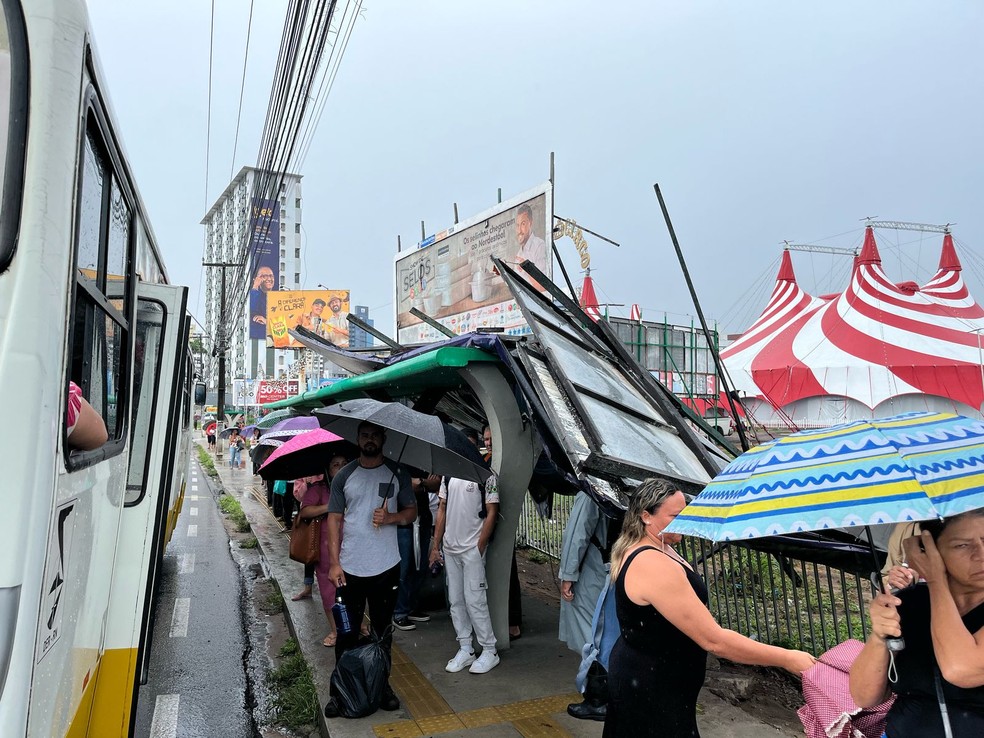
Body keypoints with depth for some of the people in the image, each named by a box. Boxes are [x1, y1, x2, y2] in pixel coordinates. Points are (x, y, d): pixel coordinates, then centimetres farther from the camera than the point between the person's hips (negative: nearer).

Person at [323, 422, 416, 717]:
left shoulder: (397, 474, 2)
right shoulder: (344, 476, 1)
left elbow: (411, 511, 6)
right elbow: (334, 519, 0)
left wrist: (390, 518, -16)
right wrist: (334, 562, -7)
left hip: (386, 568, 1)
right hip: (349, 568, 0)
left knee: (383, 630, 14)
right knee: (347, 631, 7)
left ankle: (382, 683, 30)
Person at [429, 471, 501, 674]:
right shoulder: (448, 475, 10)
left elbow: (491, 513, -10)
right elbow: (442, 509, 13)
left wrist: (479, 548, -13)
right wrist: (436, 545, 10)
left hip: (472, 548, -6)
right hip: (450, 548, 6)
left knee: (474, 600, -3)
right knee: (455, 601, 11)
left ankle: (489, 651, 13)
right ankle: (465, 650, 24)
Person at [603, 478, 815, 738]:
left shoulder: (639, 550, 2)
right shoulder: (655, 567, -31)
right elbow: (714, 640, -30)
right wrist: (787, 658, -25)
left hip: (642, 673, 10)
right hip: (652, 687, -10)